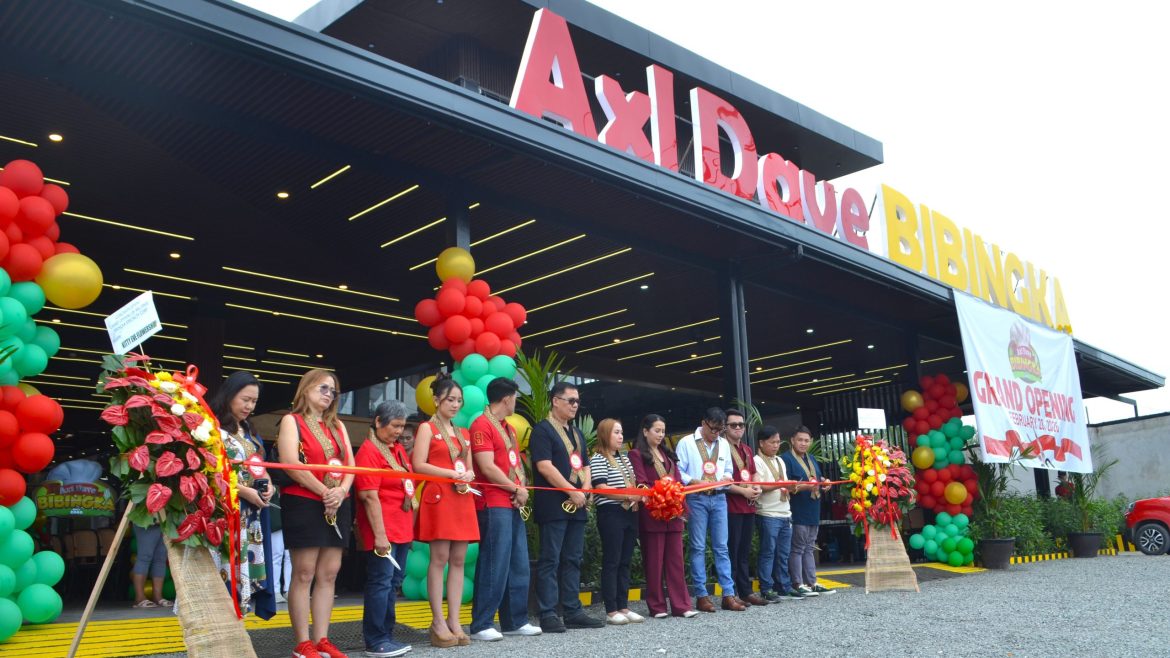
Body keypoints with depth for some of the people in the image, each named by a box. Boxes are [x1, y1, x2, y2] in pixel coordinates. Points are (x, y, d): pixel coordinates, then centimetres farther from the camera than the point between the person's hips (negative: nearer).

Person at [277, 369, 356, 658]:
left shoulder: (338, 426, 18)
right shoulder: (292, 420, 0)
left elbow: (350, 464, 10)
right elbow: (291, 464, -13)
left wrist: (341, 490, -11)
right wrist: (325, 493, -15)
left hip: (338, 506, 6)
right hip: (304, 504, -6)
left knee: (329, 575, 6)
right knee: (304, 574, -4)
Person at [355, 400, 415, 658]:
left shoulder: (398, 450, 15)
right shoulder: (369, 452, -11)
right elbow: (369, 496, -17)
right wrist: (379, 534, -20)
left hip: (402, 528, 8)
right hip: (383, 531, -8)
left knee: (393, 583, 12)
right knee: (381, 582, -5)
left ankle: (386, 635, 20)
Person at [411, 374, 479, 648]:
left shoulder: (463, 434, 19)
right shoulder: (427, 428, 1)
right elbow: (419, 465, -8)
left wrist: (467, 477, -3)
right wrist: (453, 474, -14)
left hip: (463, 499, 6)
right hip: (438, 497, -6)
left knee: (458, 560, 3)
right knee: (439, 559, -6)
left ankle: (454, 621, 7)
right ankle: (438, 622, -2)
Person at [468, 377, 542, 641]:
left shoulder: (508, 428, 20)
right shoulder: (481, 425, -9)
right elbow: (488, 468, -17)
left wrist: (521, 491, 0)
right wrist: (517, 490, -8)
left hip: (513, 505, 9)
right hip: (494, 505, -9)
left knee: (518, 565, 10)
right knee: (494, 565, -8)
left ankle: (515, 621, 18)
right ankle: (481, 625, -1)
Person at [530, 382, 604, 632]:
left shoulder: (577, 433, 20)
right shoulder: (542, 430, -6)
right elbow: (544, 466, -15)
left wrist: (584, 490, 1)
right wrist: (572, 491, -14)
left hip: (577, 506, 8)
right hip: (553, 506, -8)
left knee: (572, 560, 10)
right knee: (550, 561, -4)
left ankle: (573, 612, 16)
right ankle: (547, 615, 0)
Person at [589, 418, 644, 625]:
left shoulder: (625, 458, 18)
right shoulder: (598, 459, -6)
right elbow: (601, 488, -15)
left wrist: (639, 495, 2)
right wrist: (629, 496, -17)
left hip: (630, 513, 8)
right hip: (611, 514, -8)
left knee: (625, 561, 10)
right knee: (611, 561, -4)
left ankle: (623, 607, 15)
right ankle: (611, 611, 0)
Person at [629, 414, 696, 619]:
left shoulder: (668, 454, 21)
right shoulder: (637, 454, 1)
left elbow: (678, 482, 15)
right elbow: (642, 485, -7)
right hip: (652, 513, -6)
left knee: (676, 559, 4)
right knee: (654, 560, 0)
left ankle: (681, 605, 6)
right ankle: (657, 606, 7)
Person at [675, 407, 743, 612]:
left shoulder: (724, 444, 13)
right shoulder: (687, 443, -1)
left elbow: (729, 471, 19)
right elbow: (678, 472, -4)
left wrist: (726, 478, -3)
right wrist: (696, 482, -17)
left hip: (719, 498, 4)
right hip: (696, 499, -4)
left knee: (721, 547, 4)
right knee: (698, 547, 0)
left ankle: (729, 595, 6)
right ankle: (701, 595, 5)